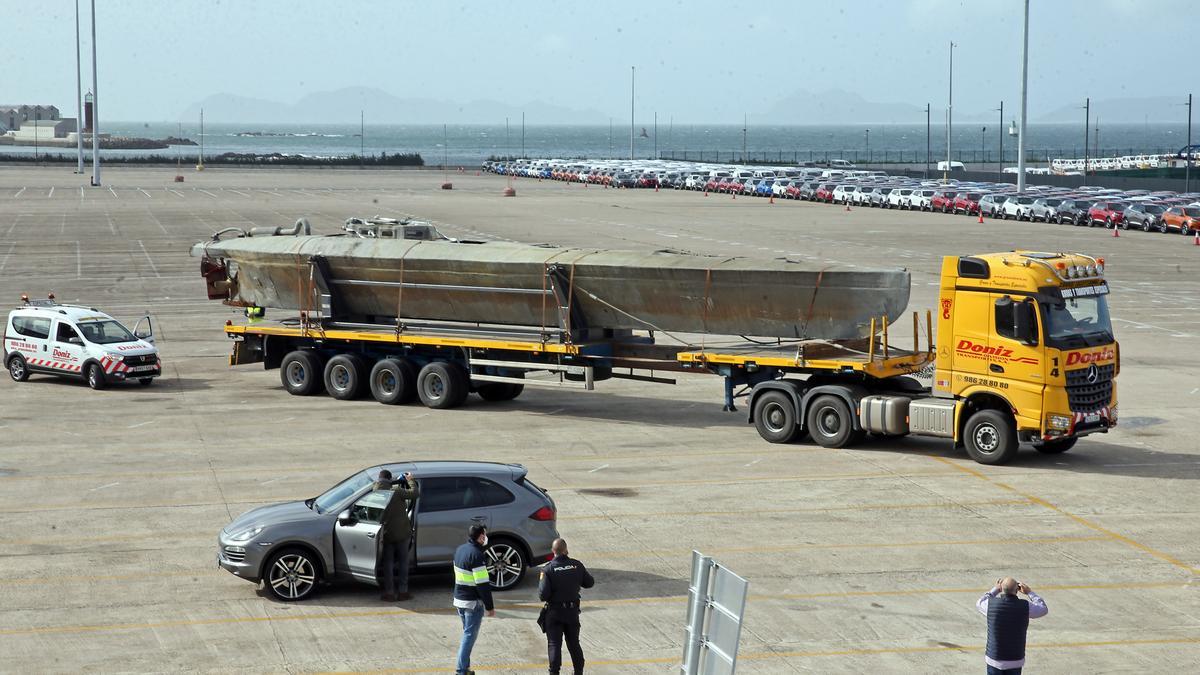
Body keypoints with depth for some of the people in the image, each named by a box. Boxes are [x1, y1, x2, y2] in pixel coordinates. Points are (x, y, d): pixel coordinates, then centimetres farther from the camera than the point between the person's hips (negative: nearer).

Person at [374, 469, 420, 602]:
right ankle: (403, 591, 11)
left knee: (387, 563, 11)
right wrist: (411, 480, -1)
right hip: (402, 533, -2)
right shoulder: (396, 491, -15)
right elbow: (415, 493, -16)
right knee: (403, 561, 11)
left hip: (385, 534, 2)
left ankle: (389, 593, 9)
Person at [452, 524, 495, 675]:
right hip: (473, 602, -8)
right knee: (469, 635, -3)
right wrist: (490, 606, -15)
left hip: (459, 600, 8)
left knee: (467, 633, 18)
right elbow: (483, 585, -20)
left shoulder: (460, 549, 8)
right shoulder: (477, 555, -20)